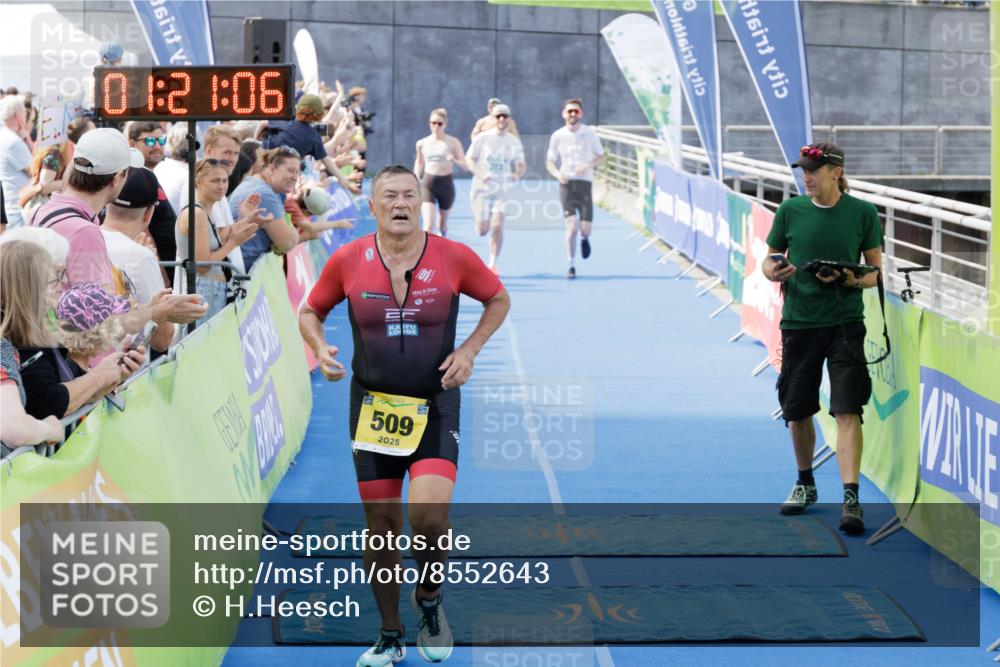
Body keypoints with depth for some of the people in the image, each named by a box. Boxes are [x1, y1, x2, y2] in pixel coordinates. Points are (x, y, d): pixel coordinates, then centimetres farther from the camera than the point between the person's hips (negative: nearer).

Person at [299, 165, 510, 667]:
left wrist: (469, 350, -3)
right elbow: (310, 311, 11)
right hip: (372, 405, 2)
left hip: (435, 405, -2)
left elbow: (498, 300, 10)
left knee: (429, 512, -21)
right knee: (382, 522, 6)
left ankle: (428, 598, 10)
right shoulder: (347, 260, -4)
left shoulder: (454, 257, -7)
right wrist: (320, 349, -9)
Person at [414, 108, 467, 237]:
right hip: (428, 184, 0)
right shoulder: (422, 143, 1)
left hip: (446, 183, 0)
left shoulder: (453, 142, -5)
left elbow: (466, 165, -6)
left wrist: (455, 160, -26)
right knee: (428, 225, -17)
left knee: (442, 223, 18)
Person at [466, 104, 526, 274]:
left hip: (503, 189, 1)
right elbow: (469, 159, 0)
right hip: (482, 188, -1)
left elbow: (521, 165, 11)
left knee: (497, 226, -16)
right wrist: (481, 174, -18)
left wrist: (517, 174, -13)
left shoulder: (514, 142, 5)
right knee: (482, 231, -1)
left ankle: (492, 264, -6)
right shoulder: (482, 137, -2)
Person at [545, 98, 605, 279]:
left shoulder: (589, 133, 1)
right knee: (571, 225, -13)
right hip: (566, 183, -1)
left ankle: (584, 239, 36)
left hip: (585, 182, 1)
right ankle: (571, 265, -3)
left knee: (586, 227, -3)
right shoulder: (557, 136, 2)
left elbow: (601, 157, 8)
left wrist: (588, 165, -13)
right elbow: (550, 161, 9)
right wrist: (557, 173, -12)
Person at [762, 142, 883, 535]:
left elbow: (876, 270, 3)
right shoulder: (790, 210, 2)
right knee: (797, 411, 11)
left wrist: (852, 281, -17)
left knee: (847, 411, -12)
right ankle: (805, 484, 33)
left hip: (844, 322, -3)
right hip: (798, 322, 3)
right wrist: (772, 272, -12)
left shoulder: (862, 213, -2)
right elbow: (770, 260, 11)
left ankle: (851, 499, -14)